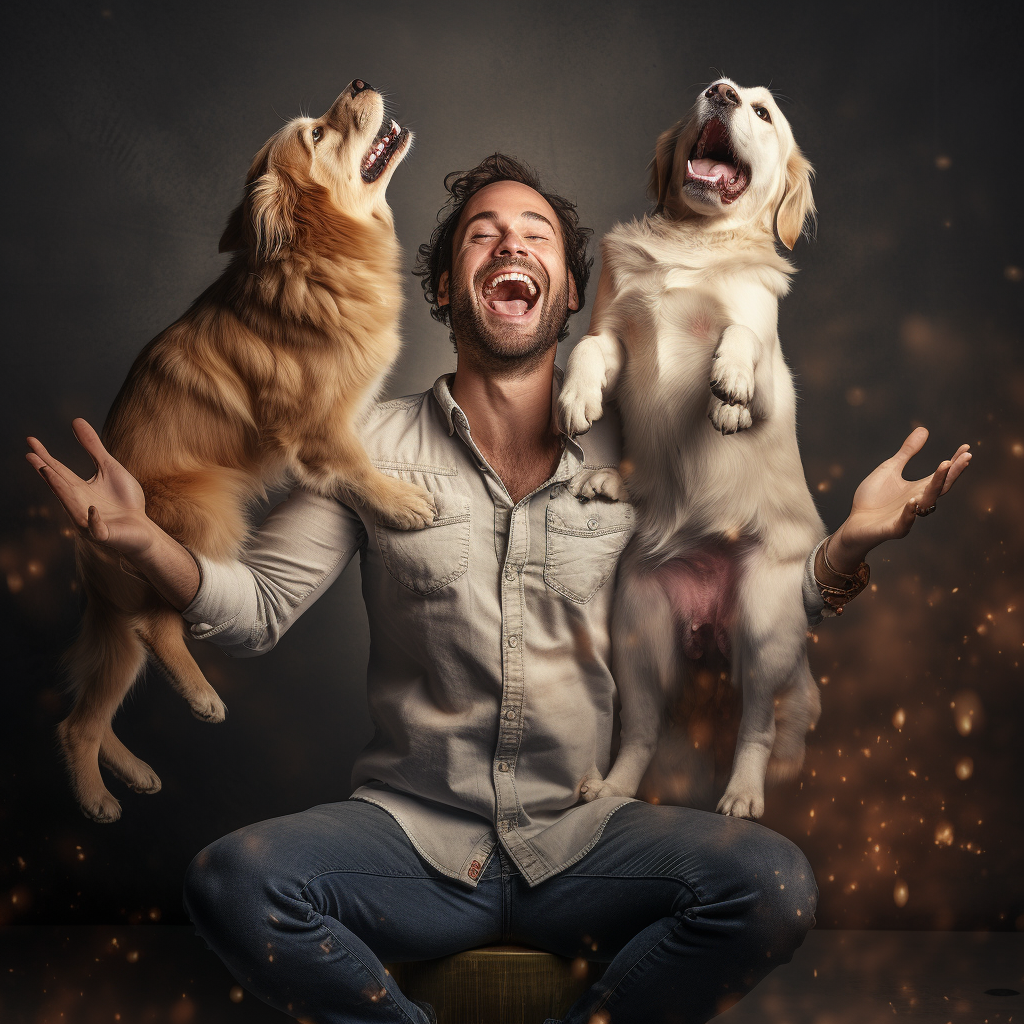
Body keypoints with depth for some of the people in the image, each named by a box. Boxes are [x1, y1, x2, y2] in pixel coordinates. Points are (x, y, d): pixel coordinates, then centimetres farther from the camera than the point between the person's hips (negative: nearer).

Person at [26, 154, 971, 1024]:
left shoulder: (635, 456, 3)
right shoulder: (373, 450, 2)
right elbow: (257, 611, 1)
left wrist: (850, 541, -12)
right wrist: (141, 539, -17)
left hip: (586, 839, 1)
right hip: (414, 833, 0)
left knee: (775, 886, -25)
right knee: (230, 883, -27)